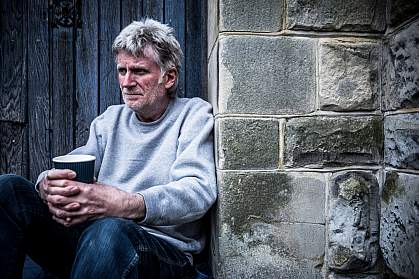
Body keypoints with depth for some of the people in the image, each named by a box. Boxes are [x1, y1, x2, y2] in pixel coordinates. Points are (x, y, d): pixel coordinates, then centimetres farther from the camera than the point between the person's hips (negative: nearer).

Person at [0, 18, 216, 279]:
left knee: (108, 230, -39)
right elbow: (69, 170, 9)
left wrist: (126, 204, -31)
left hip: (164, 248, -5)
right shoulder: (110, 119, 18)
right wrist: (48, 185, -17)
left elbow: (198, 191, -15)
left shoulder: (194, 114, 1)